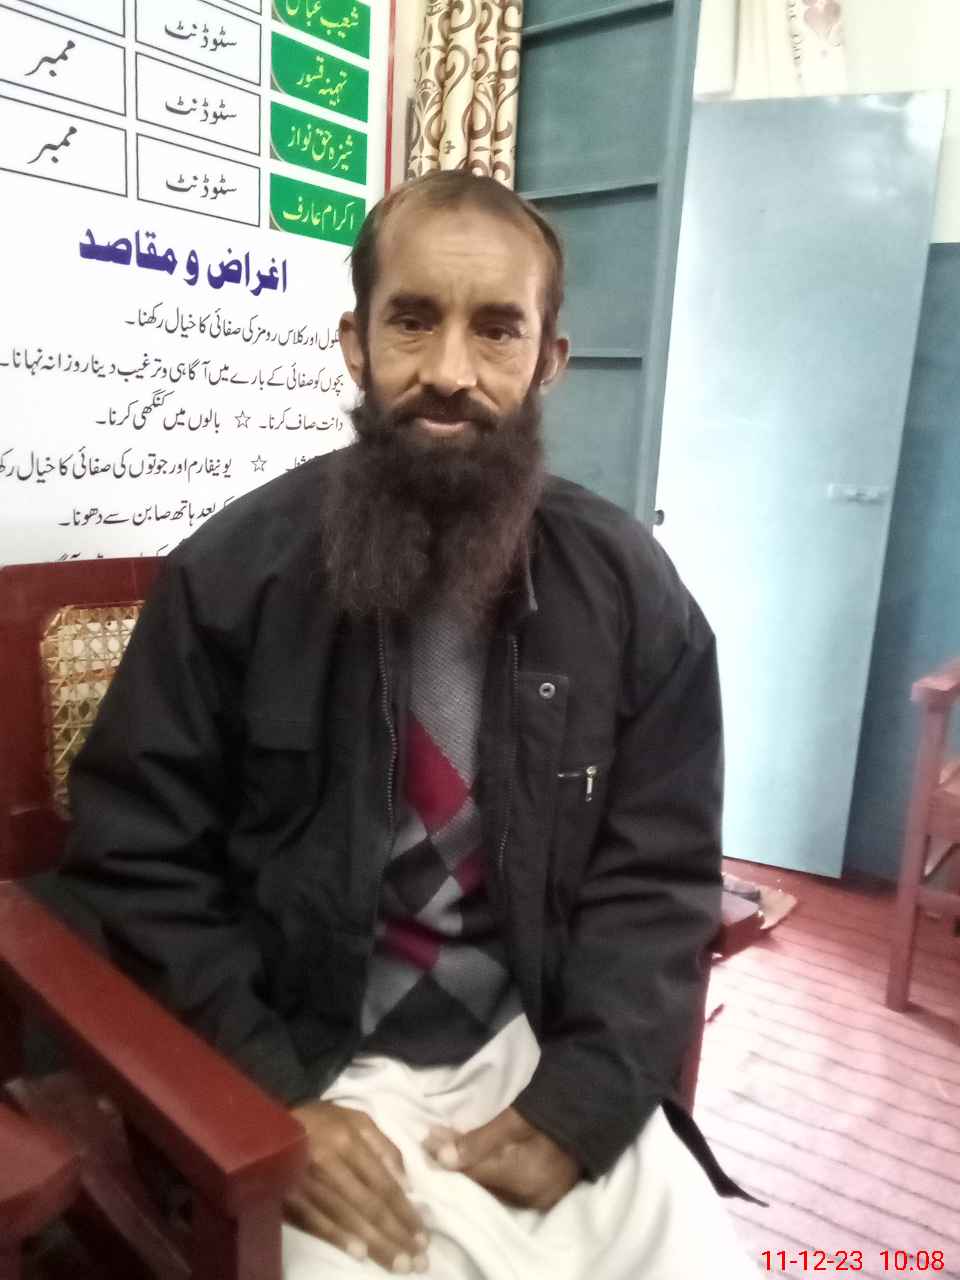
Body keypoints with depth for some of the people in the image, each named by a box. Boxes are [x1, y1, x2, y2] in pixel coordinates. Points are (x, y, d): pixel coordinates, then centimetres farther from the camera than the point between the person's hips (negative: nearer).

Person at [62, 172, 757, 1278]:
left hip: (542, 1051, 2)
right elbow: (138, 861, -5)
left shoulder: (626, 585, -5)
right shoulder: (231, 572, -10)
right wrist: (271, 1098, -12)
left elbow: (659, 873, -2)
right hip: (311, 1067, -1)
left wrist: (577, 1106, -10)